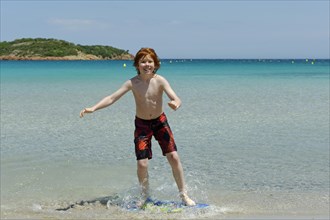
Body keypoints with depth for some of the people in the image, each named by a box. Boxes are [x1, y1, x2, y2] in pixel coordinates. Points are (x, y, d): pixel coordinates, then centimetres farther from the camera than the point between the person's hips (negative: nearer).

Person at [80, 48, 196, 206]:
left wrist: (175, 104, -51)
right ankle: (144, 196, 18)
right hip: (142, 124, 0)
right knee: (142, 164, -7)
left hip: (160, 122, 0)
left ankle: (183, 195, 12)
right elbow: (112, 98, -17)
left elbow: (176, 99, -27)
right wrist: (93, 108, -29)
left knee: (174, 157, -6)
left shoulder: (160, 80, -18)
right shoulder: (132, 83, -16)